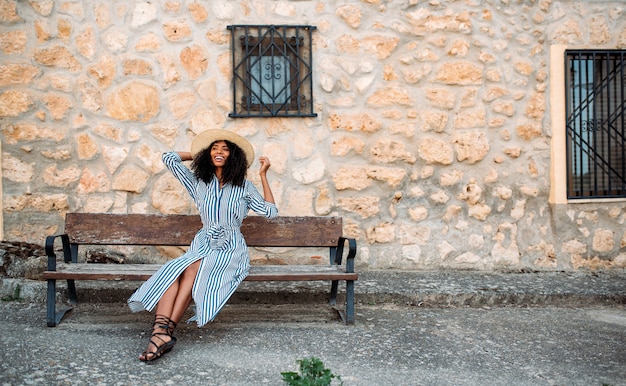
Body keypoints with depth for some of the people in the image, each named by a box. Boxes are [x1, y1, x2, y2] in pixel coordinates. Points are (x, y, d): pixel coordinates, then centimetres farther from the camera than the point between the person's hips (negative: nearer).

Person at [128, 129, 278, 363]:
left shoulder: (243, 186, 10)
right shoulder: (198, 183, 15)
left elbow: (271, 212, 3)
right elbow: (169, 158, 17)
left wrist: (263, 175, 4)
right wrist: (199, 155, 25)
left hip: (231, 249, -2)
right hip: (202, 245, 2)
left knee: (194, 269, -34)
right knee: (171, 272, -31)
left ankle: (166, 330, -37)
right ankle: (160, 331, -47)